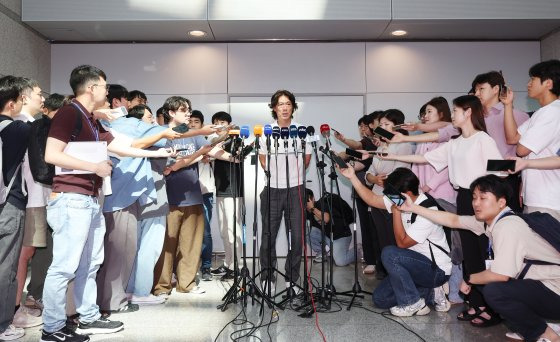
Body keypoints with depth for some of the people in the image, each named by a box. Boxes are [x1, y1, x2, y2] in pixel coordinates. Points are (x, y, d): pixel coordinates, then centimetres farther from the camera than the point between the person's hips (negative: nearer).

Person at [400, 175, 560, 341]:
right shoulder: (489, 219, 1)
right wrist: (413, 207, 8)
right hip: (532, 285, 9)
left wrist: (469, 279, -11)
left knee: (493, 290, -28)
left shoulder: (508, 226, -25)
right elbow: (453, 220, 9)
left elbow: (500, 275, -30)